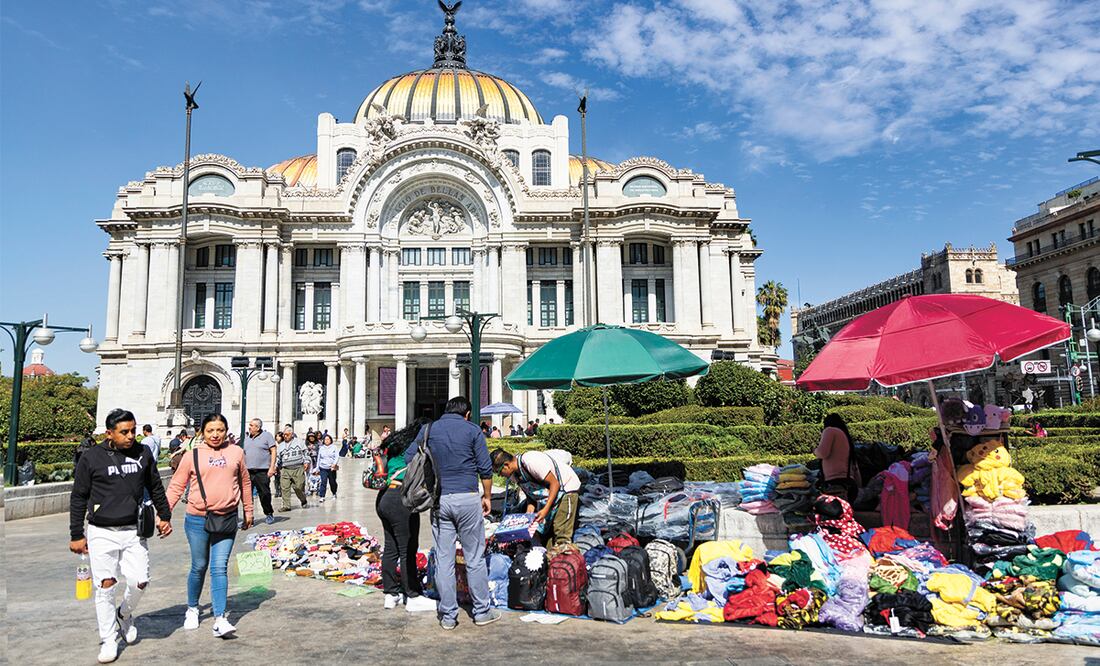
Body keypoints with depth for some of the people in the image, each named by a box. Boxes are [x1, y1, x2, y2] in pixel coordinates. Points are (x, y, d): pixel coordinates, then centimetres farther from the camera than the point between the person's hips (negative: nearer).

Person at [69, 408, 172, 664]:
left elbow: (155, 487, 16)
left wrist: (164, 516, 16)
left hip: (133, 531, 2)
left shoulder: (143, 453, 4)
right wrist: (76, 535, 2)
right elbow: (78, 498, 2)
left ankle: (124, 615, 29)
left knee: (140, 582, -3)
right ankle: (108, 640, 14)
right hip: (101, 533, -2)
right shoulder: (91, 457, -4)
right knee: (105, 586, -1)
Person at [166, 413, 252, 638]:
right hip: (197, 519, 0)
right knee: (199, 567, 12)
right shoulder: (193, 455, 0)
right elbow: (176, 486, 3)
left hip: (226, 519, 0)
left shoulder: (236, 452, 5)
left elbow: (245, 483, 14)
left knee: (219, 568, -5)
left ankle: (220, 619, -5)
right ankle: (192, 609, 35)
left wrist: (248, 511, 19)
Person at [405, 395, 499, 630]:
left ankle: (448, 616, 12)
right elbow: (485, 468, -2)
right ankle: (482, 612, 14)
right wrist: (487, 496, 9)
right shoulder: (472, 430, 1)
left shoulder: (429, 430, 9)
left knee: (443, 559, 7)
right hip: (467, 498, -2)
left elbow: (409, 457, 6)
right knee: (475, 558, 7)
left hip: (438, 500, 3)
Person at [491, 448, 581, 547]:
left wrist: (546, 509, -28)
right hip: (547, 495, 9)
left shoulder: (531, 461, -31)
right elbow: (531, 494, 5)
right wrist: (529, 514, -11)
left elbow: (555, 483, -25)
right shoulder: (514, 474, -5)